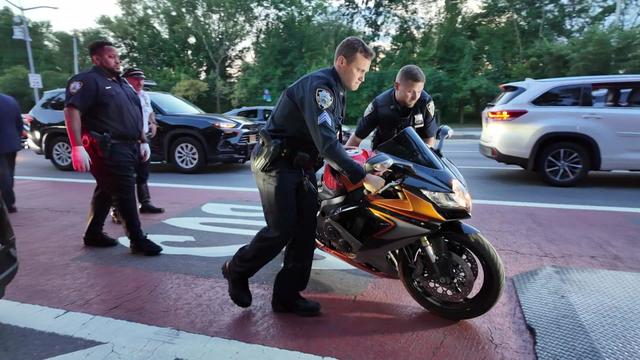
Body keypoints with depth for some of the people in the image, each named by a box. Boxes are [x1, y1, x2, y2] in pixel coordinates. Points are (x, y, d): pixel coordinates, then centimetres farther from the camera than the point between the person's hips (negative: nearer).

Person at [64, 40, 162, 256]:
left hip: (128, 147, 9)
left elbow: (135, 116, 24)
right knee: (125, 192, -8)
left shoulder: (121, 83, 21)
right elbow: (71, 110, -18)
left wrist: (143, 142, 18)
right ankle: (138, 240, -2)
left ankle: (93, 234, 28)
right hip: (108, 149, -9)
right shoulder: (88, 80, -7)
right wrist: (77, 147, -27)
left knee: (106, 191, 15)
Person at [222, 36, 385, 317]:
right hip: (276, 163, -9)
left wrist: (353, 167, 12)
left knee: (306, 229, 3)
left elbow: (329, 139, 19)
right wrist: (362, 177, -29)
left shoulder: (337, 92, 12)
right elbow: (325, 143, -30)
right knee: (282, 229, -10)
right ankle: (236, 270, 16)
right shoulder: (318, 85, -20)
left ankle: (287, 295, 12)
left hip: (301, 165, 9)